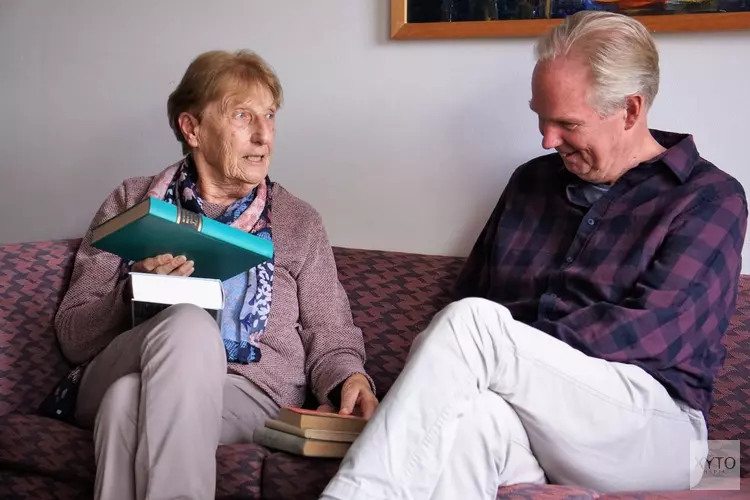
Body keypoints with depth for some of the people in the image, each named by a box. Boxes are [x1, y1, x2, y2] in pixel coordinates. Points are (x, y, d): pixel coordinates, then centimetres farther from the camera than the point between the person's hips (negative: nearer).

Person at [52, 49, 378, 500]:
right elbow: (73, 334, 11)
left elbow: (329, 336, 15)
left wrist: (349, 380, -9)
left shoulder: (299, 223, 17)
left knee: (128, 397, -35)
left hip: (250, 395, -1)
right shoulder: (132, 204, 15)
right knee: (188, 324, -35)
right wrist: (133, 296, -10)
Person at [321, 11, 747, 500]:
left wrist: (502, 338, -12)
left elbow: (651, 331, -10)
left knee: (470, 323, -29)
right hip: (531, 415, 4)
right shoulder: (532, 181, 20)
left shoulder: (710, 199, 3)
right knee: (472, 414, -37)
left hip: (653, 430, -3)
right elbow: (470, 294, 17)